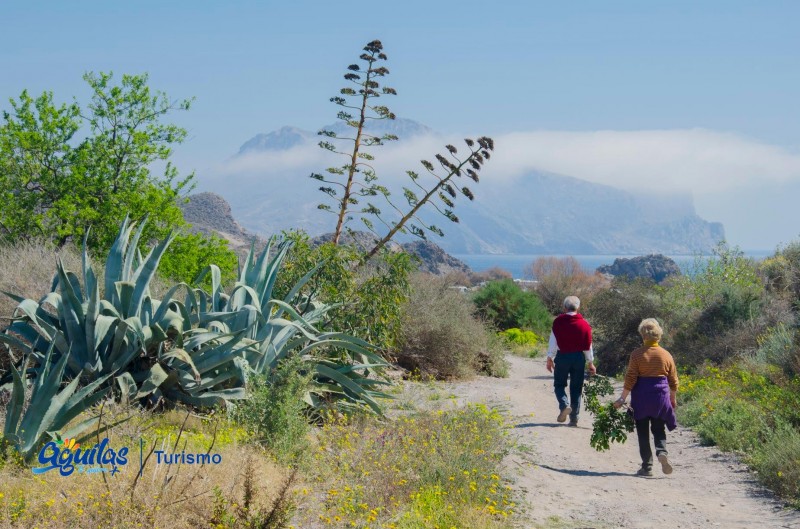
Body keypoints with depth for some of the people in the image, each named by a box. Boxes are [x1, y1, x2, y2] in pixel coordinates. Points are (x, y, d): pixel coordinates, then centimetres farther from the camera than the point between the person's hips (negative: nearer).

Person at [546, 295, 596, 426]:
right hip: (579, 357, 2)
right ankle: (574, 418, 9)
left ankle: (564, 405, -14)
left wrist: (550, 359, 2)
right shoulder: (584, 324, -1)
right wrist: (591, 363, 10)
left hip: (562, 356, -2)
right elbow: (588, 346, 2)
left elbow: (553, 342, -6)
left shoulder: (558, 322, -7)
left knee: (559, 384, 13)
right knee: (576, 388, 9)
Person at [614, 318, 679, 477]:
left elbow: (630, 379, -10)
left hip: (641, 397, -2)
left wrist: (623, 398, -4)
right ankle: (662, 452, -13)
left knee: (643, 432, 7)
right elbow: (673, 381, 8)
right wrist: (673, 400, 21)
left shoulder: (637, 354, -7)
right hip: (661, 395, 2)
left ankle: (647, 466, 6)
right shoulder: (666, 355, 2)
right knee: (658, 429, 15)